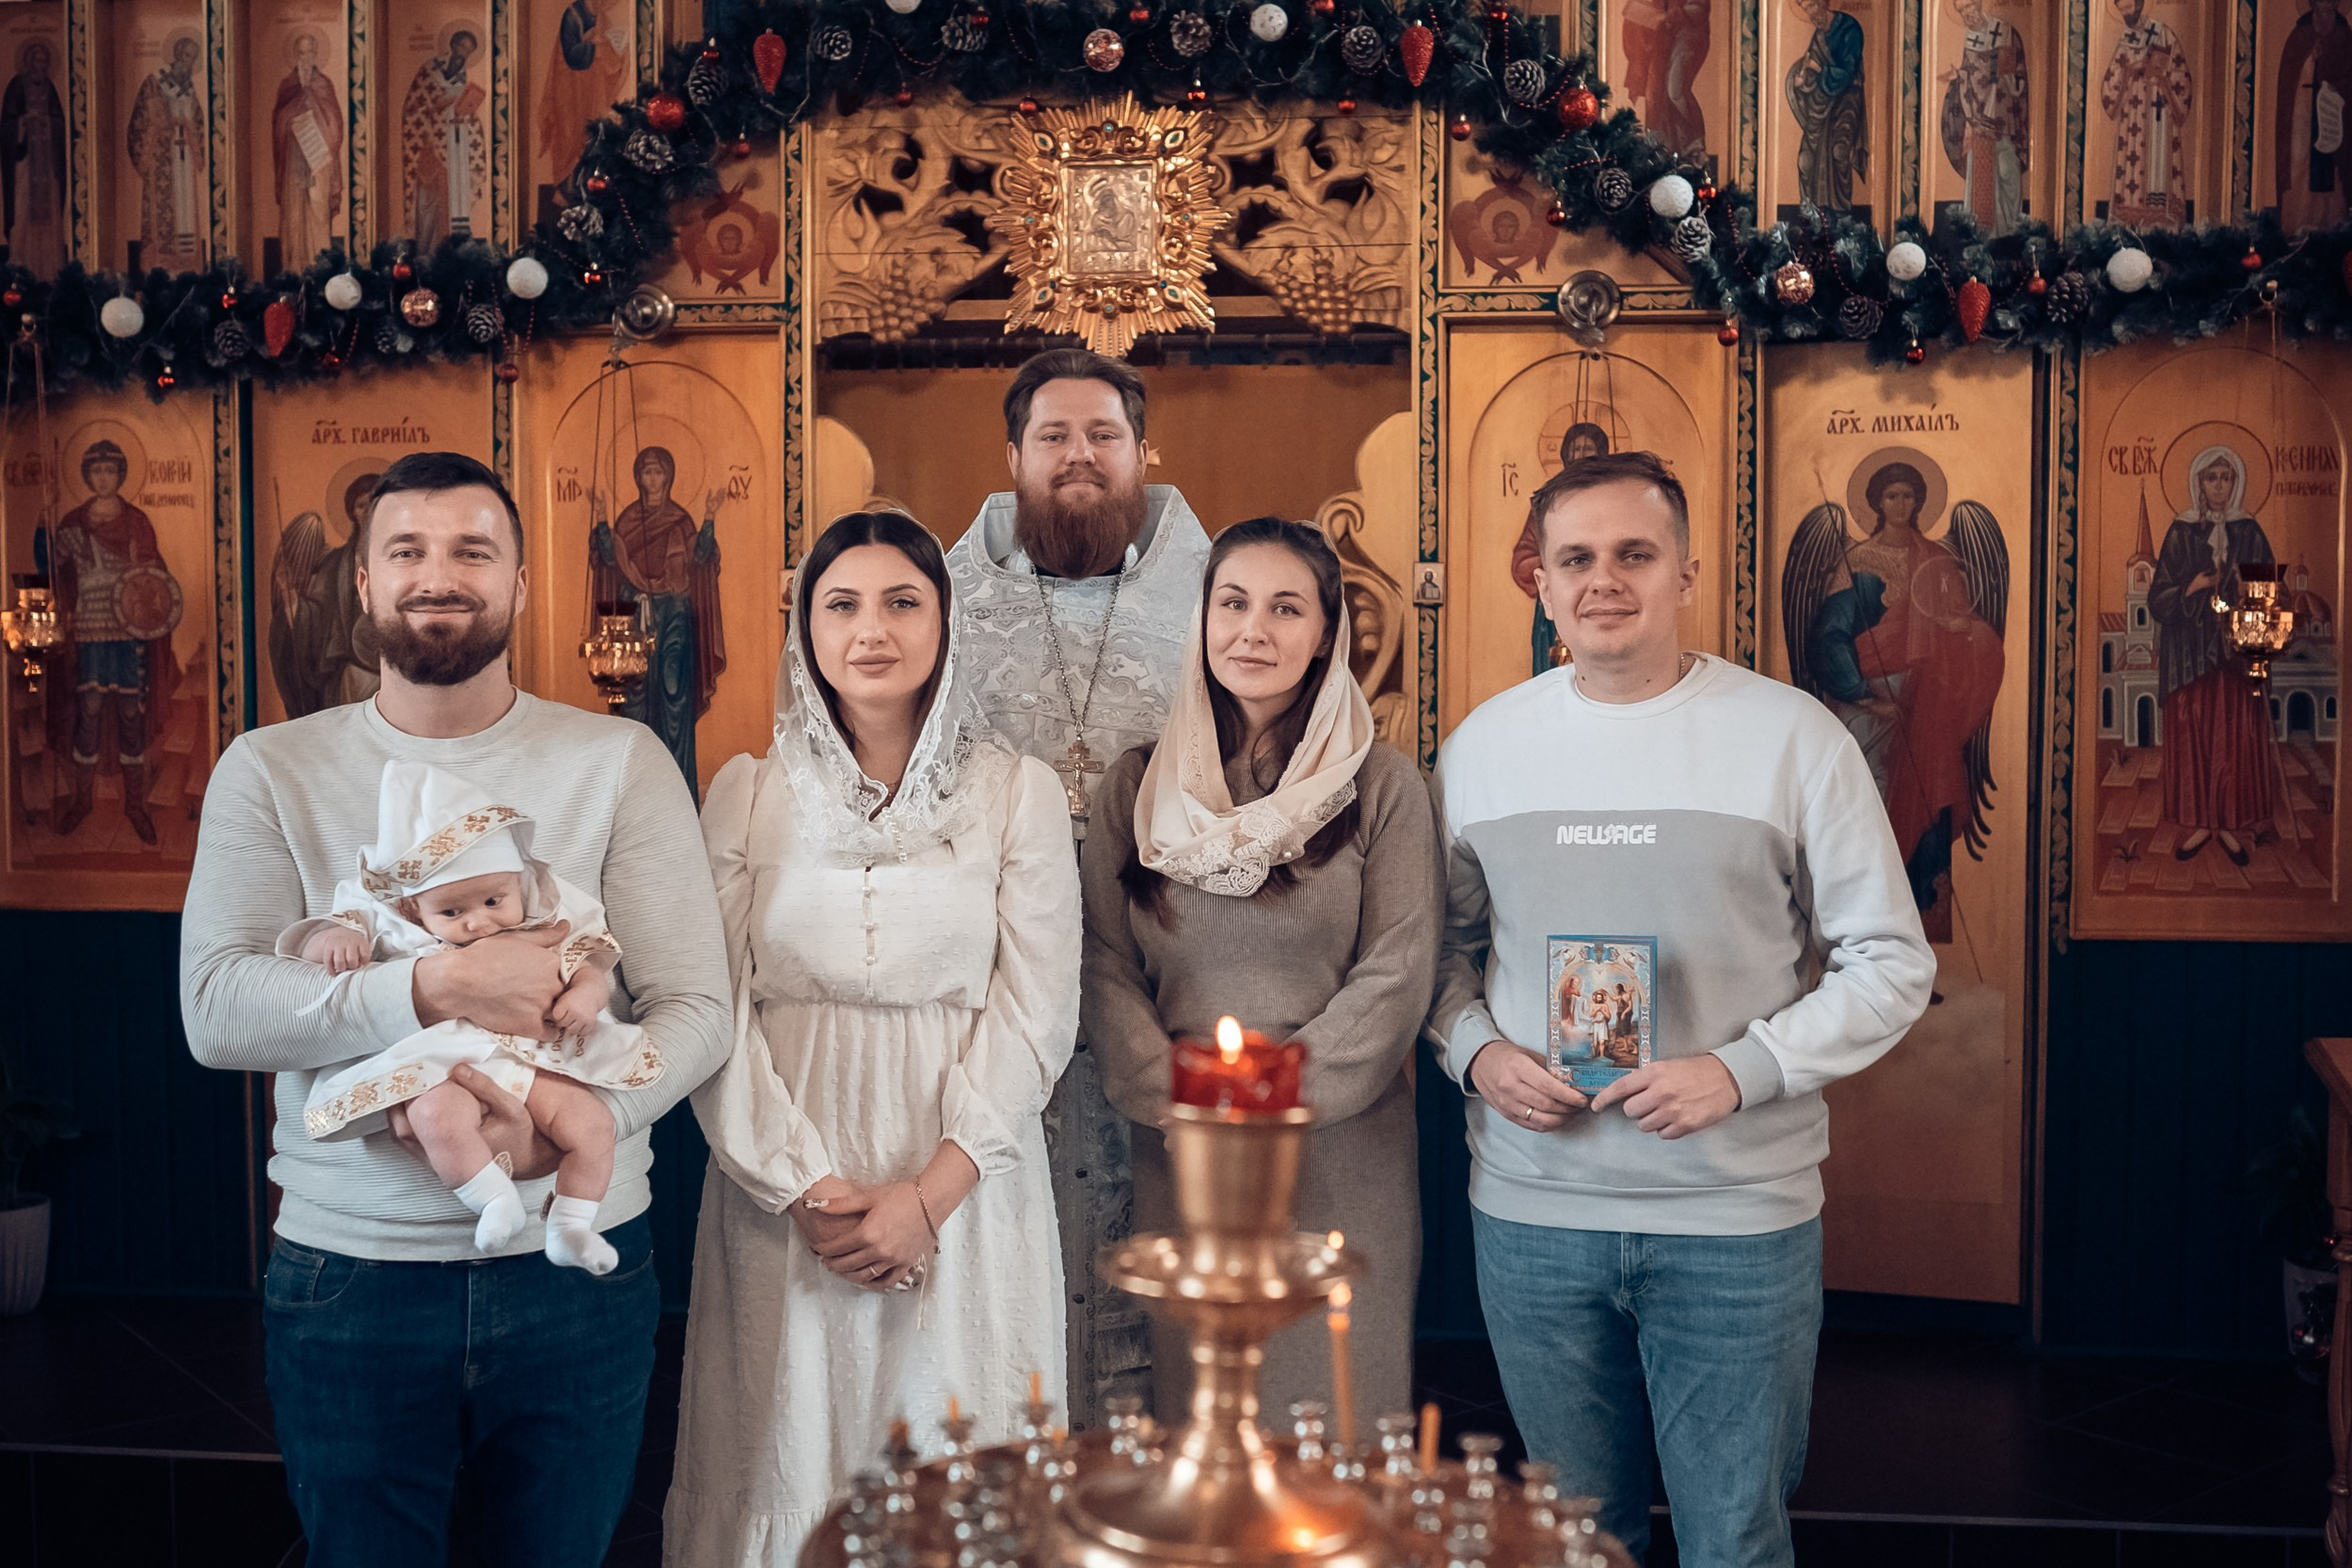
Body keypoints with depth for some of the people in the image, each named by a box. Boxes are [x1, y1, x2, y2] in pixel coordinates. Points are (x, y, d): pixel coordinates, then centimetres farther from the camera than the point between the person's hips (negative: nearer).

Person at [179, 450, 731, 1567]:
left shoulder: (618, 762, -1)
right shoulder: (272, 771, 1)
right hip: (348, 1268, 0)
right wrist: (436, 989, -25)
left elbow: (694, 1007, -7)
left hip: (577, 1265, 0)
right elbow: (215, 1009, -12)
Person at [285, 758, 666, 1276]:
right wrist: (334, 936, -18)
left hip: (535, 1059, 3)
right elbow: (312, 947, 6)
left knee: (591, 1122, -17)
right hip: (443, 1065, -2)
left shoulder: (542, 925, 7)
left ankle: (570, 1225, -1)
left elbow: (590, 967, 8)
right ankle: (494, 1198, -17)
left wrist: (585, 995, -15)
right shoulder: (391, 925, 3)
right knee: (439, 1116, -35)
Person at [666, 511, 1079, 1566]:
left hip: (963, 1189, 0)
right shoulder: (745, 794, 3)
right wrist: (807, 1190, -10)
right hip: (786, 1189, 1)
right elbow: (716, 1012, -1)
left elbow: (1035, 1013, -3)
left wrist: (930, 1194, -12)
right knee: (789, 1450, 7)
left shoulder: (1018, 793, 1)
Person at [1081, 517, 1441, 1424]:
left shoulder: (1382, 786, -1)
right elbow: (1104, 967, 2)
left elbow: (1398, 976, -6)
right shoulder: (1137, 785, 6)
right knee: (1190, 1406, 8)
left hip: (1340, 1155, -2)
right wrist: (1178, 1104, -10)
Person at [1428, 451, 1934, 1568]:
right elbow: (1443, 943, 13)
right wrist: (1476, 1048, -7)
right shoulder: (1481, 745, 5)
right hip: (1530, 1212, 3)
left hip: (1739, 1219, -2)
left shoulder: (1792, 737, -5)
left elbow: (1890, 963, -4)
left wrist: (1743, 1070, -16)